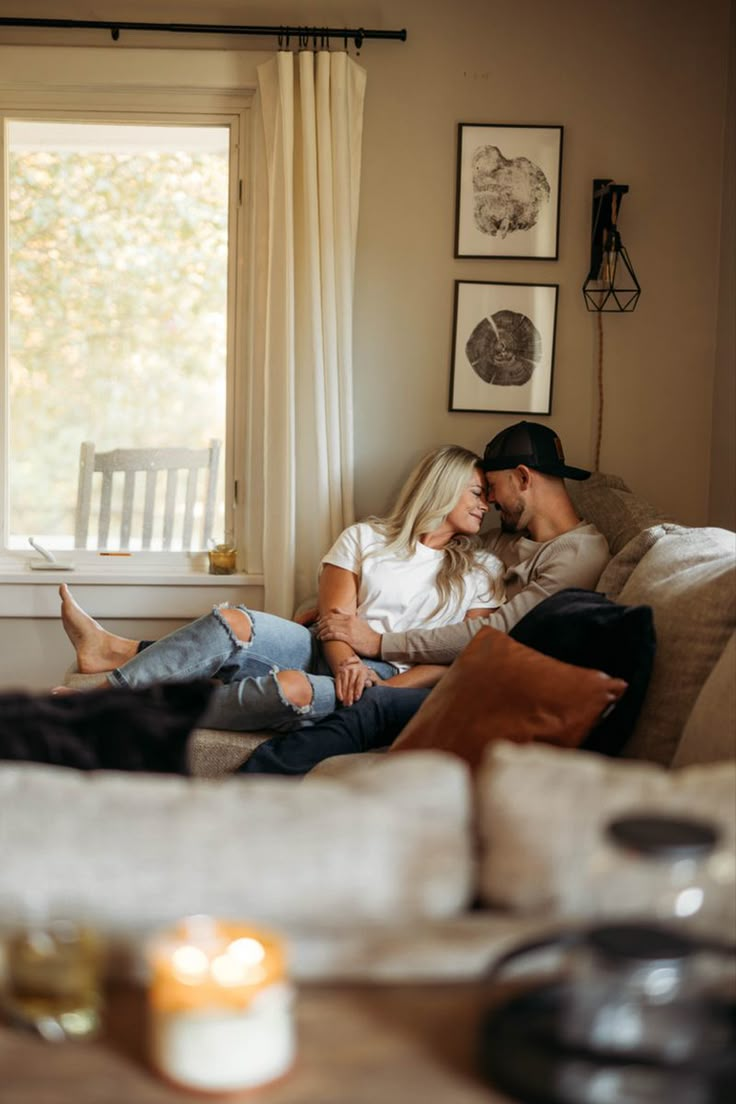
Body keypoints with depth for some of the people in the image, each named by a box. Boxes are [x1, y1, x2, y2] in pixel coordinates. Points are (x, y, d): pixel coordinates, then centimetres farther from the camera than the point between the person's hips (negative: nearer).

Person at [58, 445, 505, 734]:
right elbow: (335, 618, 3)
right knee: (233, 623, -26)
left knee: (292, 689, -35)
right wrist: (348, 664, -21)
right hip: (334, 657, 3)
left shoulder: (483, 570, 14)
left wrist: (387, 689, -14)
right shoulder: (364, 538, 16)